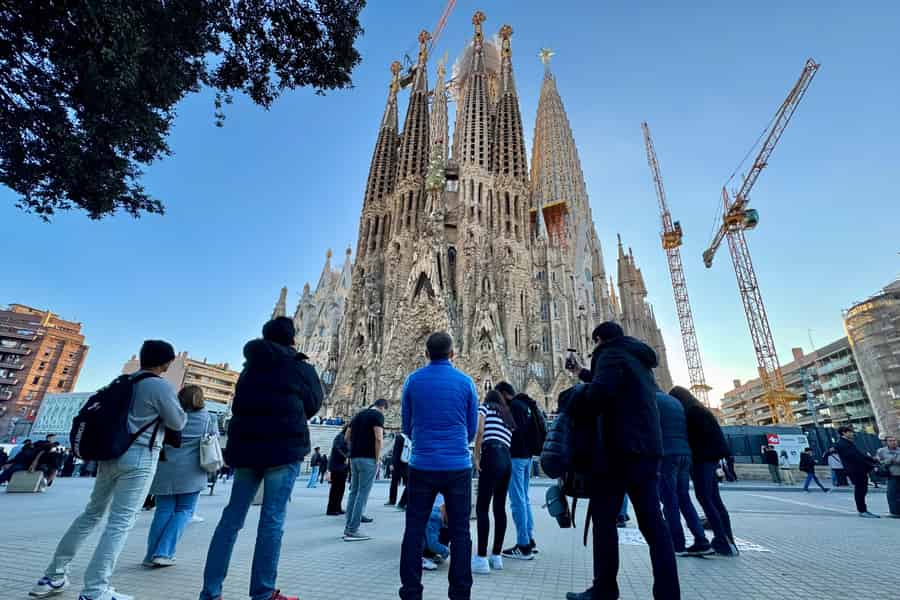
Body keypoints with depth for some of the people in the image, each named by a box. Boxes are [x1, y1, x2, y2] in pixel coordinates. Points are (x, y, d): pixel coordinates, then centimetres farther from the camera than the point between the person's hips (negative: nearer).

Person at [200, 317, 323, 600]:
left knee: (232, 517, 12)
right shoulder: (302, 368, -3)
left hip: (245, 446, 6)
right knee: (272, 519, 0)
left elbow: (238, 406, 22)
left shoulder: (250, 367, 12)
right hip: (284, 447, -5)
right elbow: (313, 406, 8)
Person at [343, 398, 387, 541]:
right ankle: (352, 530, -2)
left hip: (354, 457, 8)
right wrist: (377, 458, -11)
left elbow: (347, 437, 18)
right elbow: (378, 438, -17)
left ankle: (348, 527, 17)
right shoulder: (378, 415, -7)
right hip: (368, 458, -8)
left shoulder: (359, 414, 17)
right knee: (363, 493, -3)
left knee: (354, 492, 13)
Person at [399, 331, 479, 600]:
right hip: (458, 466, 0)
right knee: (460, 532, 11)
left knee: (414, 531, 12)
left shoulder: (413, 381, -1)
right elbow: (472, 429, 6)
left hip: (422, 466, 0)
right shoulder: (466, 382, -2)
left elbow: (406, 426, 7)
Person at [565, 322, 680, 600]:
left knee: (604, 518, 1)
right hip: (647, 447, 9)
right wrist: (584, 373, 38)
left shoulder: (612, 353, -6)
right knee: (652, 522, 8)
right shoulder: (638, 359, 22)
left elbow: (600, 392, -23)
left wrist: (577, 417, -7)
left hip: (620, 447, -8)